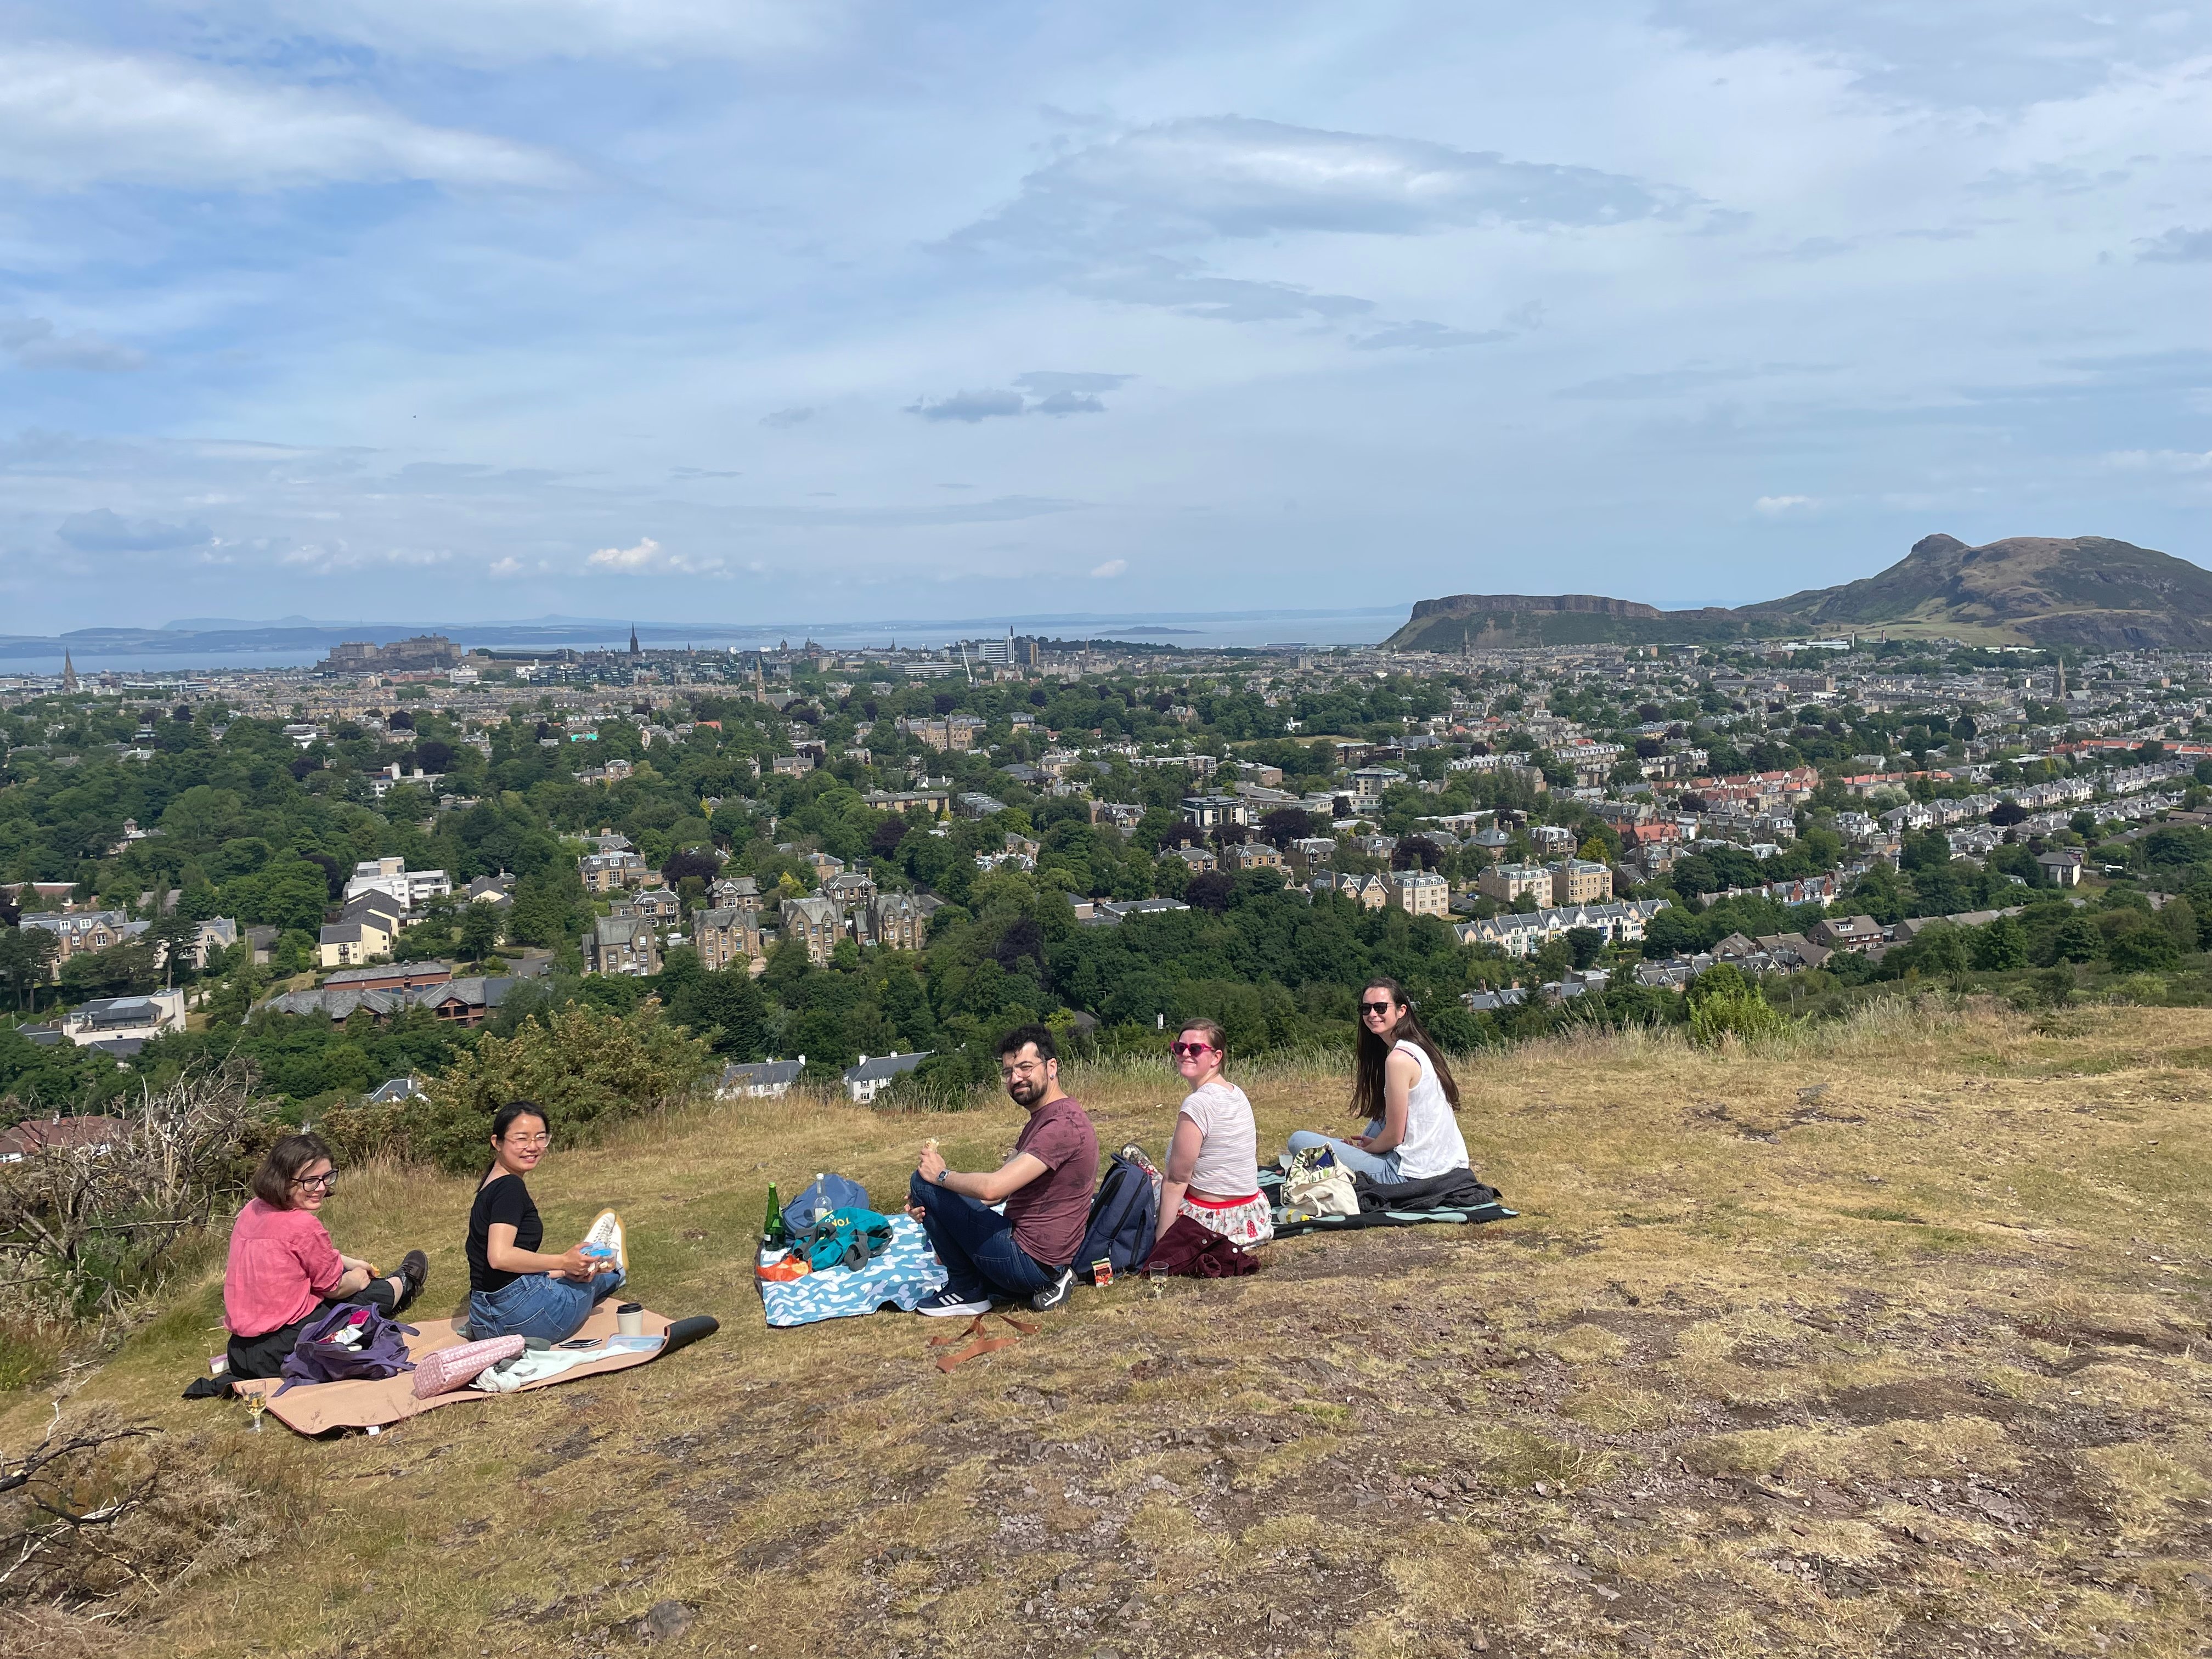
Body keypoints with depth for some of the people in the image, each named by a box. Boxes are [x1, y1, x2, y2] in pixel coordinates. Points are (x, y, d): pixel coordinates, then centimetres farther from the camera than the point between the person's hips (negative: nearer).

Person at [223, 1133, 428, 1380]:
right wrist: (358, 1280, 11)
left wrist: (352, 1263, 25)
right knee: (369, 1295, 18)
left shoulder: (253, 1209, 0)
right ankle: (402, 1285, 50)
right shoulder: (304, 1225, -26)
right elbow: (334, 1288, -10)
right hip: (283, 1347, -8)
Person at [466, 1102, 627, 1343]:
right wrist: (564, 1263, -17)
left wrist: (564, 1271, 5)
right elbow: (500, 1257, -27)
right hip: (522, 1314, -8)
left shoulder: (491, 1188, 13)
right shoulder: (510, 1188, -16)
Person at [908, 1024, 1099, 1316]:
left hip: (1027, 1260, -11)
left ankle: (966, 1292, 2)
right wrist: (930, 1206, -2)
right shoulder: (1041, 1119, 14)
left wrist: (942, 1175, -10)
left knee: (923, 1180, -10)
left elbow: (992, 1187, -29)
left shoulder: (1063, 1124, -21)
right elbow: (999, 1187, 12)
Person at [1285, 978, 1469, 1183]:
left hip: (1410, 1174, -10)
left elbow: (1394, 1135, -14)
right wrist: (1372, 1143, 15)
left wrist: (1366, 1148, 4)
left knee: (1299, 1141, -10)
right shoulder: (1420, 1048, 10)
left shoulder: (1399, 1058, -18)